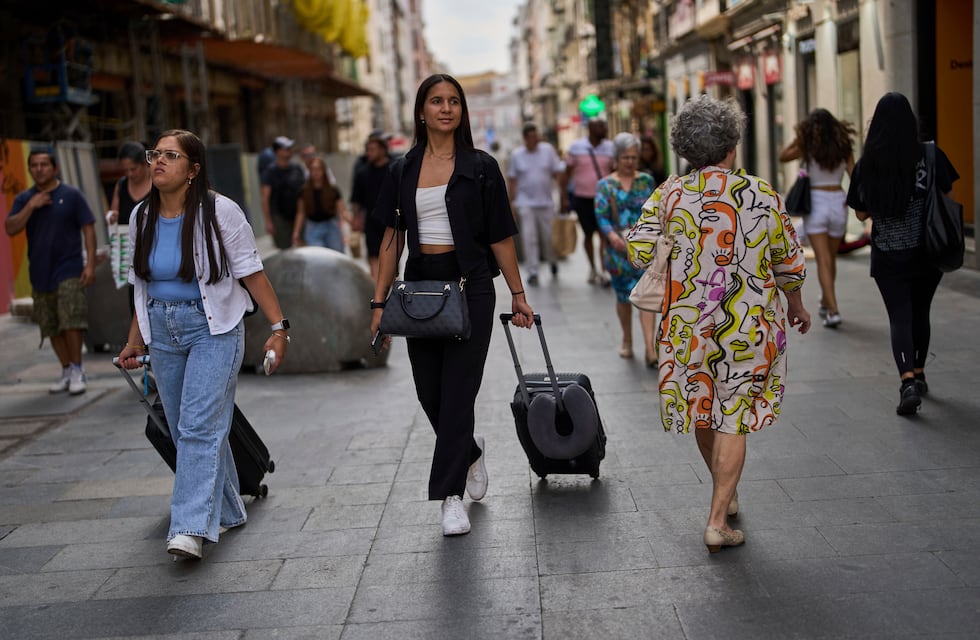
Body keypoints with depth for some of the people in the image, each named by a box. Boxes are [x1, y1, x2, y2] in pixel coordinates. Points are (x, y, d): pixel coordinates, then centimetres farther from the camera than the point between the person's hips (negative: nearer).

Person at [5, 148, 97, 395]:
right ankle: (66, 372, 19)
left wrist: (90, 264, -10)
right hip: (40, 273, 4)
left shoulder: (71, 195, -1)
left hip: (69, 270, -4)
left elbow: (88, 229, -2)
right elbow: (10, 229, -3)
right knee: (52, 327, 8)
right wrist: (31, 206, -14)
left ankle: (77, 370, -2)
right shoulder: (24, 199, 8)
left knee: (72, 321, -13)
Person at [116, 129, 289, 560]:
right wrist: (135, 341, 15)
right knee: (184, 431, 11)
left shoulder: (220, 212, -9)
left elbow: (252, 273, -9)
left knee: (200, 427, -15)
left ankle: (191, 528, -18)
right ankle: (226, 513, 26)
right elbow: (143, 287, 16)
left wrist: (278, 326, -15)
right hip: (162, 332, 6)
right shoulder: (142, 219, 7)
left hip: (213, 330, -6)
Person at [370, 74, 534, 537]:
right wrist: (379, 301, 4)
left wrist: (518, 296, 2)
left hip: (470, 286, -3)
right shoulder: (402, 170, 8)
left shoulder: (480, 167, 0)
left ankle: (450, 496, 2)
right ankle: (470, 451, 37)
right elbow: (392, 237, 8)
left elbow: (500, 237, 1)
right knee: (429, 391, 8)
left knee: (458, 390, -5)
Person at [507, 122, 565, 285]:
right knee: (529, 238, -8)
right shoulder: (516, 155, 2)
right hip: (526, 203, -1)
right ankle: (532, 272, -3)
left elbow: (559, 172, 4)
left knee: (550, 237, 5)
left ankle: (552, 262, 34)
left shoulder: (548, 150, 2)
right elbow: (512, 180, 5)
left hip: (546, 202, 1)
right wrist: (512, 202, 1)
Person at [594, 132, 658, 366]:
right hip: (618, 249, 0)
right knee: (624, 296, 10)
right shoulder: (605, 185, 2)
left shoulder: (647, 181, 8)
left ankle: (650, 347, -15)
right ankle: (627, 341, 30)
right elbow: (601, 215, -8)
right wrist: (612, 235, -25)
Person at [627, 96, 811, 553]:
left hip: (688, 322, 1)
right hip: (750, 324, -1)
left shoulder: (669, 195, -5)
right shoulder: (763, 195, -4)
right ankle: (718, 522, 0)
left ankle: (725, 494, 40)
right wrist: (796, 305, 23)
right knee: (733, 417, 6)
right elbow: (790, 261, 5)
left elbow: (639, 251, -9)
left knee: (702, 410, 20)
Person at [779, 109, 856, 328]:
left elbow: (782, 157, 9)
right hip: (838, 201, 3)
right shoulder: (843, 149, 1)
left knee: (823, 260, -4)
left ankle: (833, 310, -14)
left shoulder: (807, 148, -6)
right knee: (831, 258, 18)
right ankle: (825, 304, 33)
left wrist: (798, 136, 6)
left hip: (816, 201, -3)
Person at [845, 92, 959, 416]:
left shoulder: (867, 164, -7)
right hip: (927, 252, 2)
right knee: (920, 313, 19)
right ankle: (918, 374, 33)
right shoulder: (931, 156, -8)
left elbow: (861, 213, 0)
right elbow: (948, 198, 1)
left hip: (888, 257, -1)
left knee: (899, 316, 0)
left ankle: (908, 381, -18)